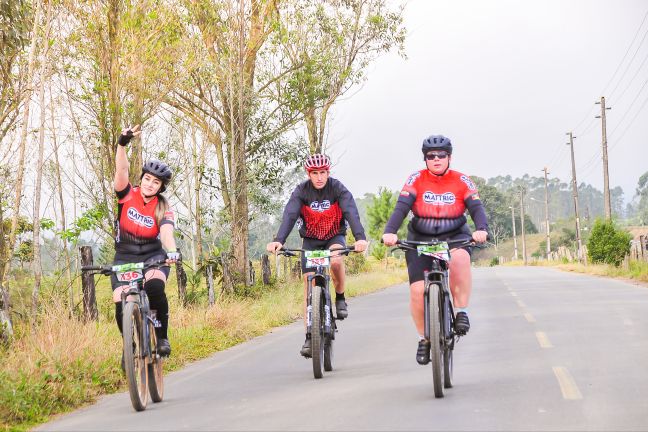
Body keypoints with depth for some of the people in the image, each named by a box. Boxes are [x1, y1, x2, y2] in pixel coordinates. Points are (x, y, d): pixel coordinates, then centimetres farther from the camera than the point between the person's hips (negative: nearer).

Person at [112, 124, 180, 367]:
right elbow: (121, 170, -22)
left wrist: (172, 251, -48)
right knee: (121, 303, -16)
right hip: (124, 257, 1)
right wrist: (122, 144, -39)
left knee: (155, 287, -33)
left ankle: (162, 336, -12)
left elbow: (167, 233, -26)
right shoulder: (128, 195, -6)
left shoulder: (163, 208, -9)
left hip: (153, 256, -1)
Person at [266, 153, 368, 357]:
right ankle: (310, 336, -3)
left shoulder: (337, 188, -18)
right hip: (310, 239, 1)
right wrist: (278, 240, -45)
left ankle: (340, 298, -7)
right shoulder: (301, 191, -15)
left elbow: (351, 213, -31)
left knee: (336, 260, -35)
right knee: (309, 284, -8)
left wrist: (360, 237, -49)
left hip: (335, 237, -1)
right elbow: (289, 216, -28)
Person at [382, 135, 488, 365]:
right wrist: (389, 232, -32)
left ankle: (461, 311, -21)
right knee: (417, 290, -10)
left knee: (460, 258, -37)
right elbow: (401, 208, -15)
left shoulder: (462, 181, -3)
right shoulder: (416, 179, -5)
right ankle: (424, 339, 13)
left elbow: (476, 208, -13)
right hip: (420, 239, 1)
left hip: (454, 237, -1)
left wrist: (481, 229, -34)